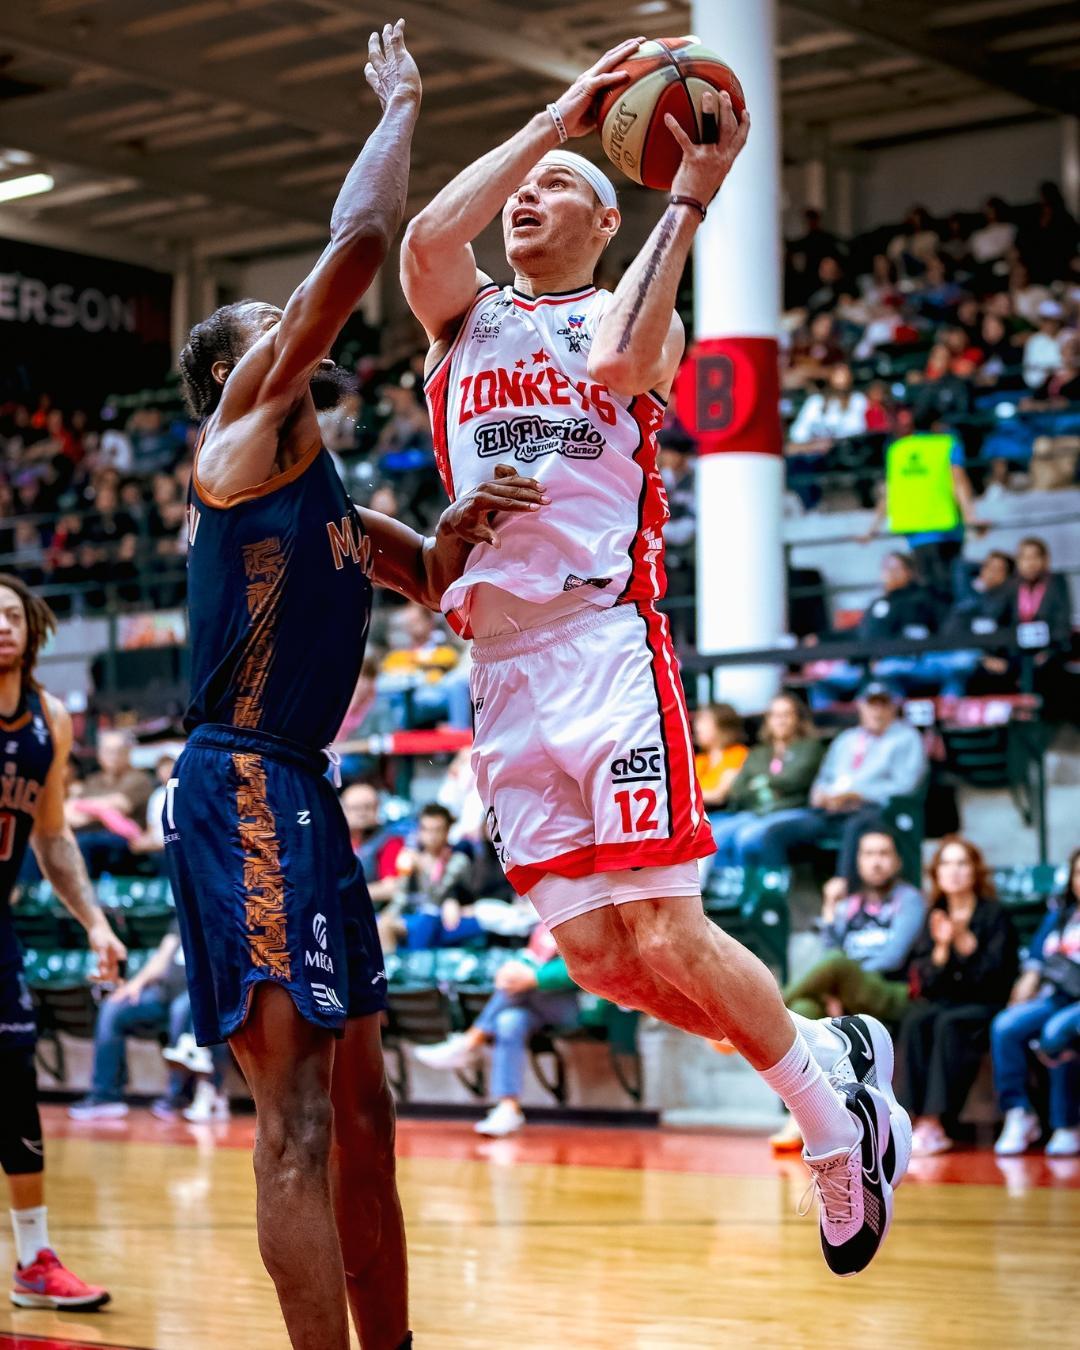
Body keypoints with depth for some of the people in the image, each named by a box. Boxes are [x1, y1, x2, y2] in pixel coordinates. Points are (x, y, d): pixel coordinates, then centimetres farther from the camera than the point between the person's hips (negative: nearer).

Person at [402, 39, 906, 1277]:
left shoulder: (634, 315, 10)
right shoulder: (463, 316, 19)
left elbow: (618, 361, -15)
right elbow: (424, 238, -4)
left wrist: (688, 201, -9)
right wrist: (556, 114, -1)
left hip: (604, 642, -4)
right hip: (502, 668, 4)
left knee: (667, 939, -11)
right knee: (598, 959, 1)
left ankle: (836, 1123, 10)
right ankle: (829, 1060, 20)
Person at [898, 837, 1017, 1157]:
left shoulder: (994, 915, -1)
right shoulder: (935, 916, 10)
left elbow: (991, 975, -10)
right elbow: (926, 981, 4)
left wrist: (965, 941, -20)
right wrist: (941, 947, -13)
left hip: (985, 1007, -4)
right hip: (942, 1001, 4)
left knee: (949, 1023, -34)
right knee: (915, 1020, -29)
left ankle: (935, 1124, -38)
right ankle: (920, 1119, -37)